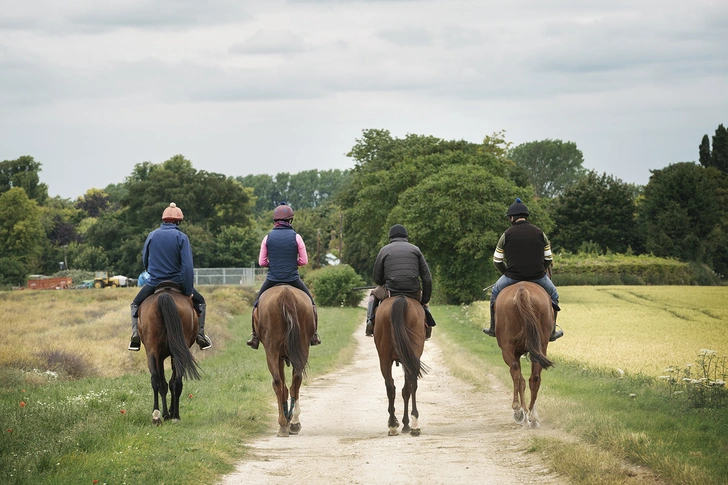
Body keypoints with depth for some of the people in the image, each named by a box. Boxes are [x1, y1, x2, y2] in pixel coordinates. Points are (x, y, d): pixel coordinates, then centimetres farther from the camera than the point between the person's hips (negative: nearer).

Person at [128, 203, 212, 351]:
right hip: (177, 282, -1)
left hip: (154, 283, 2)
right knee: (199, 301, 22)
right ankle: (200, 336, 14)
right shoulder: (181, 237, -9)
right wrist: (189, 291, -10)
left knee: (136, 304, 25)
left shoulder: (152, 236, 0)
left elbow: (144, 261, 11)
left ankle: (135, 336, 5)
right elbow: (187, 266, -15)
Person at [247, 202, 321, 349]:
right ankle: (314, 335, 15)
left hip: (272, 279, 1)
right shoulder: (296, 237, -6)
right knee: (310, 303, 20)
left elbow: (261, 262, 0)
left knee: (257, 304, 21)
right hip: (293, 279, -1)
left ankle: (255, 337, 15)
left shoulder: (268, 237, -2)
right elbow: (304, 261, -4)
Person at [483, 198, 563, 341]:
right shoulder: (539, 233, 6)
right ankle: (552, 332, 25)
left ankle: (493, 328, 27)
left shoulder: (507, 234, 0)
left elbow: (497, 261, 4)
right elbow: (548, 259, 9)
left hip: (512, 276, -1)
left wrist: (506, 273, 21)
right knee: (553, 294, 27)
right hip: (538, 276, 1)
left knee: (495, 292, 27)